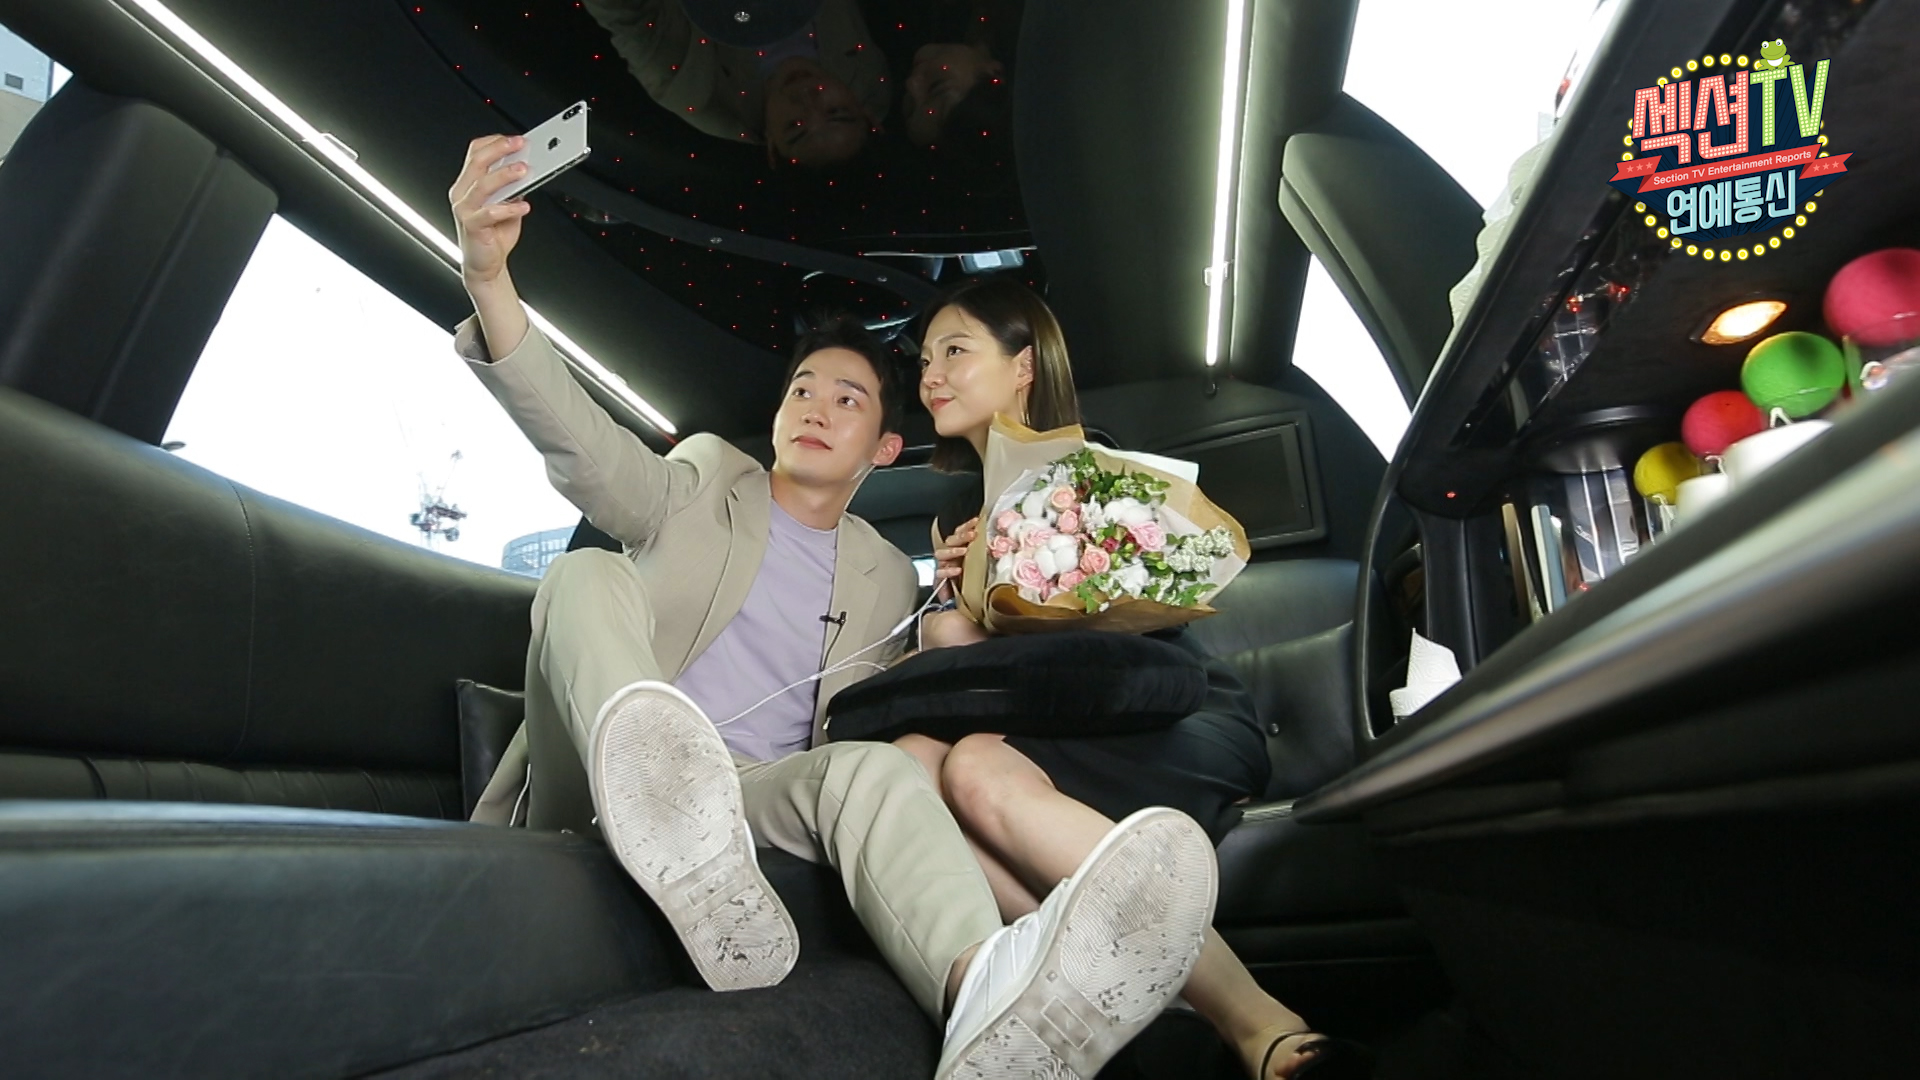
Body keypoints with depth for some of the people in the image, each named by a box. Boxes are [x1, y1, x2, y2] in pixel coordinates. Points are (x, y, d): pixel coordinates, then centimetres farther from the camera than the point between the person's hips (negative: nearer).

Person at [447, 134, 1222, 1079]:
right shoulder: (706, 478, 13)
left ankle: (990, 996, -64)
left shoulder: (887, 577, 16)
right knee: (591, 577, -26)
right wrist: (487, 274, -24)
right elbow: (585, 448, -8)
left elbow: (865, 723, 14)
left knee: (875, 769, -31)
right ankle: (707, 885, -53)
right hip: (613, 792, 0)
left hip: (757, 793, 1)